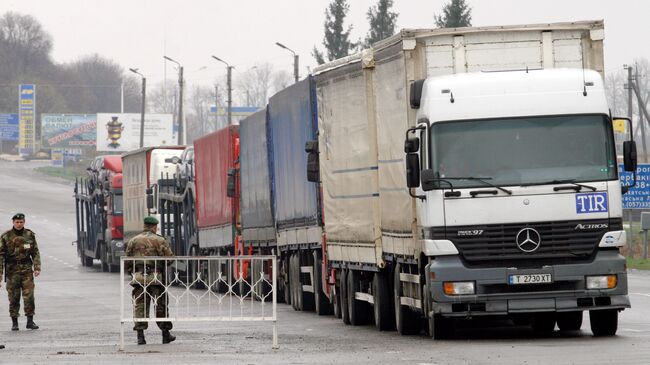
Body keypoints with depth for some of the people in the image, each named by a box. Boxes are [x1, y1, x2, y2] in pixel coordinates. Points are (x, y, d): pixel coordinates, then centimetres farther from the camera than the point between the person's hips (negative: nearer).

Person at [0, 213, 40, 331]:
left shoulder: (29, 235, 5)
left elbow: (35, 253, 9)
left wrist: (37, 268, -3)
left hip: (27, 269, 1)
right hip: (12, 269, -1)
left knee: (29, 296, -5)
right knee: (14, 298, 1)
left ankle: (30, 321, 2)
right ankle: (14, 322, 9)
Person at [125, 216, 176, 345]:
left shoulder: (133, 241, 9)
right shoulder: (159, 240, 1)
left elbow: (127, 261, 8)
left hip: (139, 277, 2)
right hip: (155, 277, -2)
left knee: (139, 306, 2)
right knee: (160, 305, 8)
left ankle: (140, 336, -5)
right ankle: (166, 334, 14)